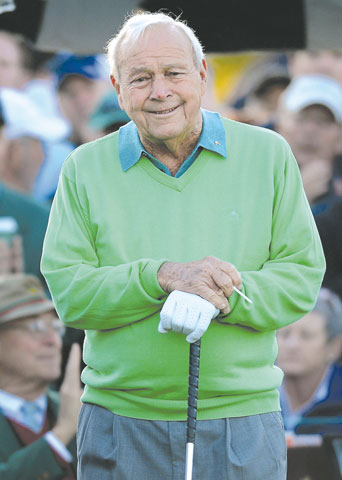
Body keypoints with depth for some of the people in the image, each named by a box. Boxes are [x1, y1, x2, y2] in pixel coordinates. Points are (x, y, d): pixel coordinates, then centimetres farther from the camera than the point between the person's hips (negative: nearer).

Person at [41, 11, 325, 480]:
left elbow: (303, 275, 2)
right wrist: (160, 277, -19)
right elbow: (67, 291, -3)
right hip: (120, 420, 0)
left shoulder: (267, 154, 5)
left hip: (241, 420, 0)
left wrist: (228, 297, -17)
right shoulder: (86, 169, 5)